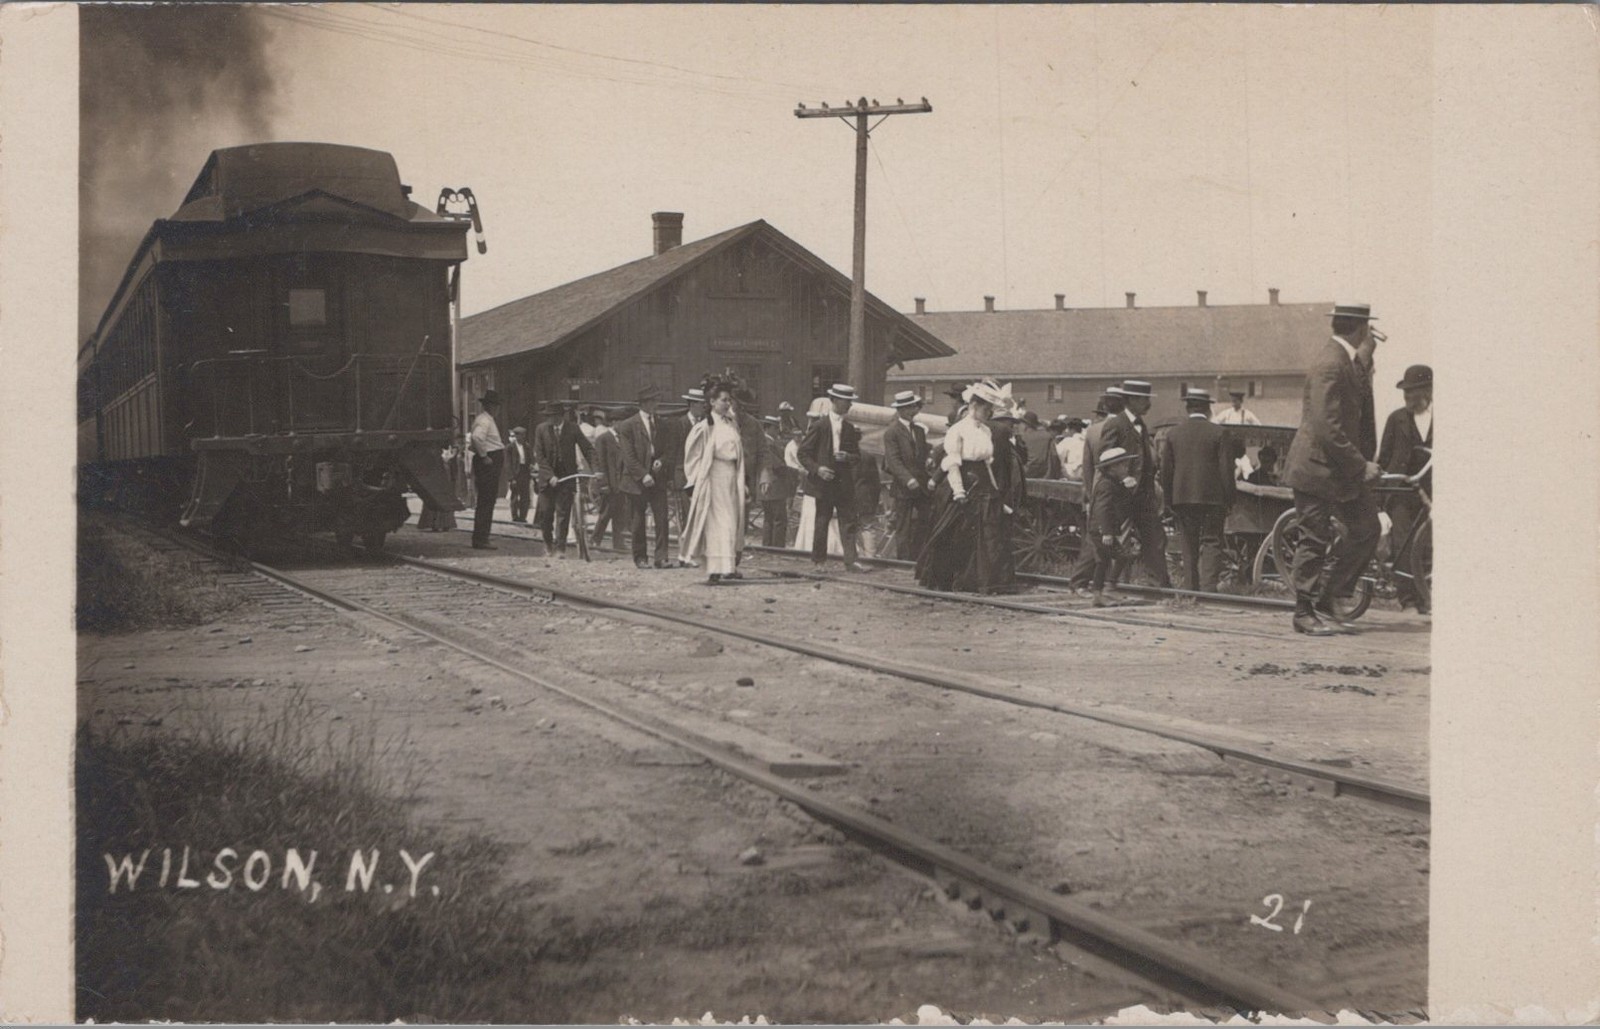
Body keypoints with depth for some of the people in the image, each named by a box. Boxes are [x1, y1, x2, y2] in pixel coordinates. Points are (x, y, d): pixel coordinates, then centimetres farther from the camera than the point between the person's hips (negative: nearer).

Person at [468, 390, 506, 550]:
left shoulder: (488, 420, 19)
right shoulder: (484, 420, -14)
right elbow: (477, 437, -31)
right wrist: (484, 456, -22)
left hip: (492, 464, 11)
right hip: (487, 464, -11)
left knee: (487, 502, 11)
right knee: (485, 502, -10)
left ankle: (481, 539, 14)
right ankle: (480, 540, -11)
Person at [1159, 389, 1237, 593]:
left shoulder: (1174, 433, 4)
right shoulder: (1218, 433, -5)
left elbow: (1165, 470, 6)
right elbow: (1226, 469, -6)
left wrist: (1169, 500, 12)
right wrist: (1228, 499, 1)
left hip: (1182, 498, 3)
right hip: (1212, 497, -3)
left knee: (1188, 545, 10)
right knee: (1211, 542, 0)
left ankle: (1190, 588, 11)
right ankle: (1208, 587, -13)